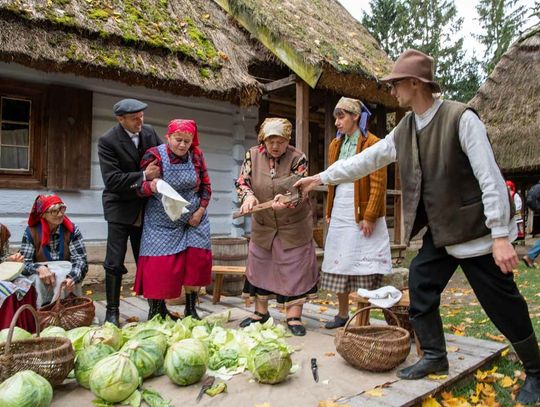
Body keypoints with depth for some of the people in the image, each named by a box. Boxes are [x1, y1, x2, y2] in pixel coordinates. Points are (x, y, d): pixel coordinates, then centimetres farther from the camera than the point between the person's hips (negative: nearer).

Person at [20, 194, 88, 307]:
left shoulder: (72, 230, -6)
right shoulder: (31, 232, -4)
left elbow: (81, 260, -13)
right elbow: (24, 263, -8)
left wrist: (72, 277, -36)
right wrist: (40, 268, -32)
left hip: (65, 275, 0)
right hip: (39, 277, 0)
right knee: (39, 279, -32)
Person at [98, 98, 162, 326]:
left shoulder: (149, 132, 0)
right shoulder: (107, 141, -14)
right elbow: (112, 180, -20)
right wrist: (143, 176, -23)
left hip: (145, 208, 4)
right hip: (120, 207, -4)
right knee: (115, 263, 1)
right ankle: (112, 311, 14)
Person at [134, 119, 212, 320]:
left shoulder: (196, 154, -2)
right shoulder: (154, 156, -11)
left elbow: (205, 186, 5)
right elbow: (140, 187, -11)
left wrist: (200, 211, -5)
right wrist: (151, 186, -33)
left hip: (194, 220, 3)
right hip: (162, 222, -3)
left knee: (196, 261, 1)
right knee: (159, 265, -4)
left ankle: (191, 310, 16)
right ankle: (156, 308, 14)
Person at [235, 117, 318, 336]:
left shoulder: (298, 158, -14)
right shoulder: (253, 155, -4)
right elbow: (242, 181, -6)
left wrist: (286, 202, -42)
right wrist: (248, 196, -29)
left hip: (294, 226, -3)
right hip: (262, 226, 4)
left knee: (294, 267, 0)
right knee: (259, 265, 12)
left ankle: (294, 316, 14)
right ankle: (261, 312, 30)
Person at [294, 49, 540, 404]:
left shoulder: (461, 118, -18)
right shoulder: (405, 129, 4)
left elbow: (490, 178, -20)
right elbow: (366, 160, 10)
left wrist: (501, 236, -22)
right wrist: (321, 178, 10)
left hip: (476, 229, -7)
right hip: (440, 231, 7)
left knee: (504, 306, 4)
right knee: (420, 288, 8)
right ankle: (435, 357, 27)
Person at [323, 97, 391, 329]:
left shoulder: (372, 144, -7)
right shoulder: (335, 145, 12)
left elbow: (378, 184, -11)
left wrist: (369, 216, -16)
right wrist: (329, 211, 12)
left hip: (361, 215, -6)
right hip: (339, 214, 6)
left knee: (363, 267, 0)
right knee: (338, 264, 11)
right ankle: (342, 314, 24)